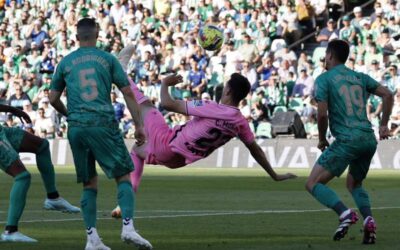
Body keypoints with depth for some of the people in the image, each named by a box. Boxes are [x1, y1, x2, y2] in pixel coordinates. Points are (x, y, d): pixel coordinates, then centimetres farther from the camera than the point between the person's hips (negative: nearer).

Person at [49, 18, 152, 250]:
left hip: (76, 127, 3)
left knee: (89, 183, 10)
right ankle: (128, 227, -16)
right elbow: (128, 93, 2)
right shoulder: (107, 59, 6)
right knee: (123, 176, 3)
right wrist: (139, 125, 5)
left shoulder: (65, 63, 12)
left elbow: (53, 99, 17)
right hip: (104, 124, -3)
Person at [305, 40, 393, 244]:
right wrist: (384, 125, 15)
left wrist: (322, 139, 7)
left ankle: (345, 213, -25)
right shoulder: (360, 77, 17)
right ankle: (368, 218, -1)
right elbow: (387, 95, 9)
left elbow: (322, 113, -8)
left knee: (313, 184, -2)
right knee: (354, 184, 27)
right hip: (369, 140, 6)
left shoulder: (324, 79, 1)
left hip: (346, 140, -6)